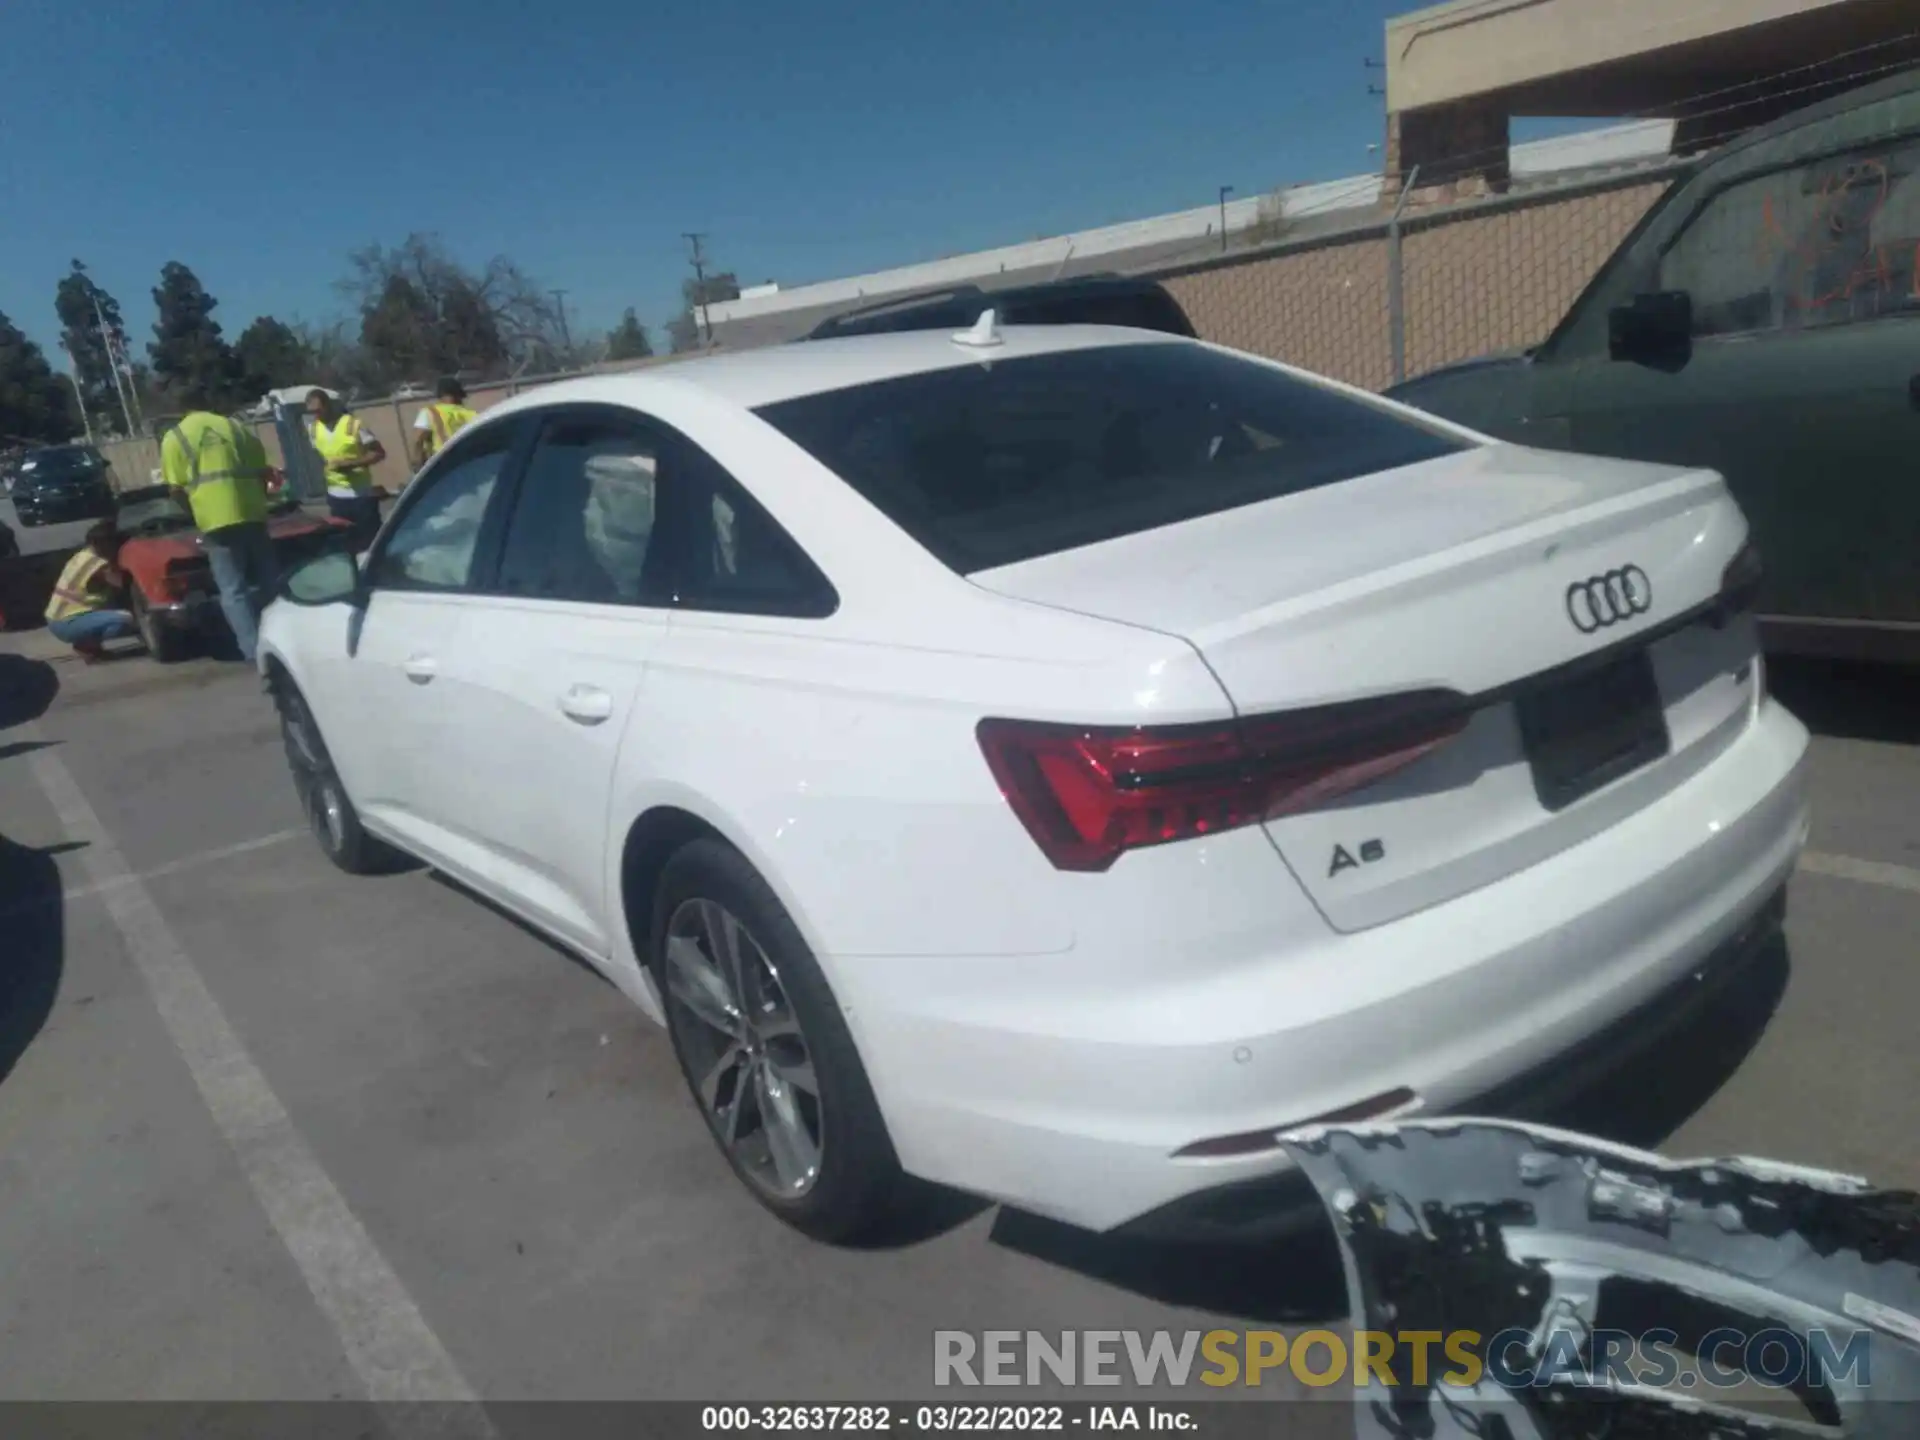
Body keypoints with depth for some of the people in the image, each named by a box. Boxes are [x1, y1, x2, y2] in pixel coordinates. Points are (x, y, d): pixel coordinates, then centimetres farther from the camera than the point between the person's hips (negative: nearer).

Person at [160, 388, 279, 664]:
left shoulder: (174, 437, 7)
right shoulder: (235, 427, 14)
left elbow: (176, 488, 2)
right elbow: (261, 473, 15)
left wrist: (198, 513, 17)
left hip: (216, 521, -2)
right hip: (251, 514, 3)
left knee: (233, 591, 1)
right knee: (269, 581, 13)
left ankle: (254, 651, -4)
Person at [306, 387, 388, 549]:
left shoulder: (353, 424, -10)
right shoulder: (315, 429, 6)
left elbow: (379, 453, -11)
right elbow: (317, 458, 19)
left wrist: (351, 464, -21)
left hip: (361, 494, -5)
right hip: (336, 496, 5)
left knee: (372, 539, -1)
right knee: (348, 542, 10)